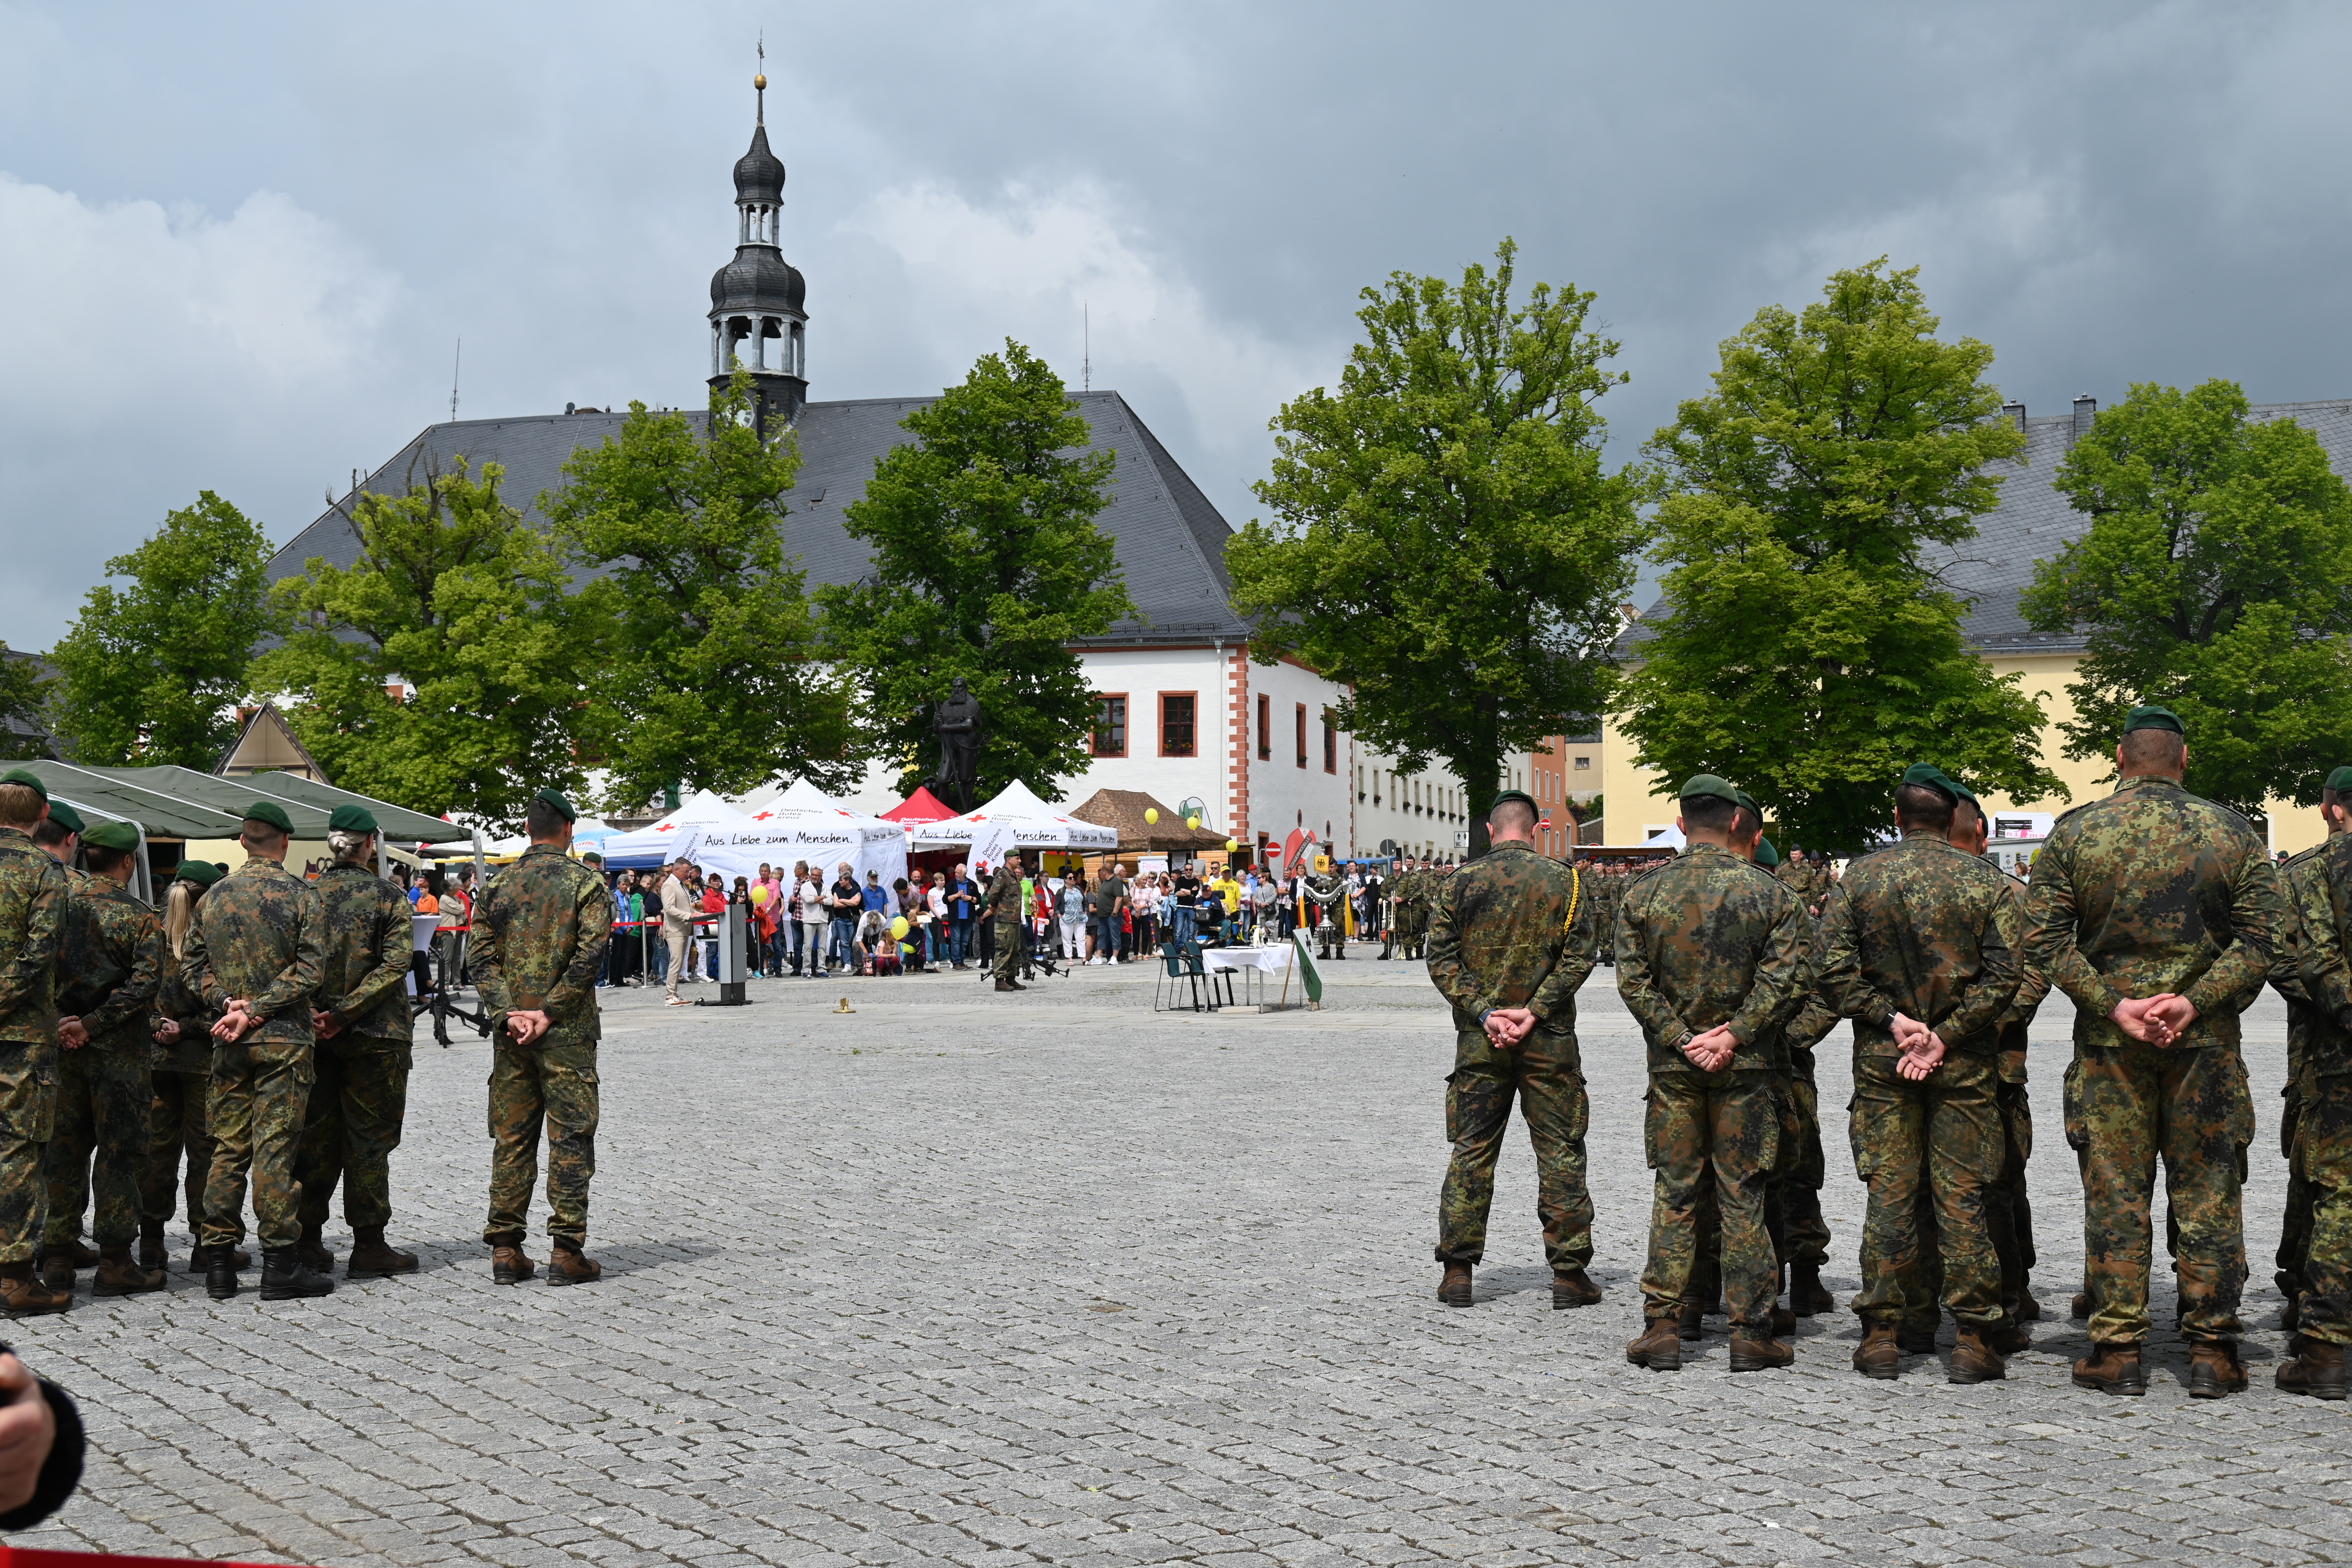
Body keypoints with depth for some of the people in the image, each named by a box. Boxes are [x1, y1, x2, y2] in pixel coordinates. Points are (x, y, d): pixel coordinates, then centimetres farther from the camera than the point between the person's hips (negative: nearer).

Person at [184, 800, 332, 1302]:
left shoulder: (213, 897, 8)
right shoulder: (301, 894, -5)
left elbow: (197, 963, 7)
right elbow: (308, 971, -12)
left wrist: (229, 1002, -3)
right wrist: (256, 1011, -10)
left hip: (228, 1042, 4)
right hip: (284, 1039, -4)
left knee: (228, 1148, 9)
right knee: (275, 1147, -3)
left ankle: (219, 1263, 12)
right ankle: (280, 1263, 0)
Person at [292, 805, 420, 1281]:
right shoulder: (387, 898, -6)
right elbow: (395, 964, -15)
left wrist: (314, 1011, -8)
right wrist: (345, 1012, -15)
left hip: (314, 1033, 4)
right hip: (374, 1036, -3)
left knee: (316, 1134, 13)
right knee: (369, 1138, 3)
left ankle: (308, 1239, 16)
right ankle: (368, 1246, 6)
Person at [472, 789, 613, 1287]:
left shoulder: (498, 885, 8)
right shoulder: (585, 882, -3)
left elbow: (483, 958, 1)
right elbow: (588, 955, -13)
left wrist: (508, 1015, -5)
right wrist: (548, 1013, -12)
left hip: (511, 1029, 4)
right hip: (568, 1031, -4)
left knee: (511, 1139, 9)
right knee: (570, 1139, 0)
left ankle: (505, 1249, 10)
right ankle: (567, 1252, -1)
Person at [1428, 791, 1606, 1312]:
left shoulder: (1461, 884, 1)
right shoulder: (1564, 882, -1)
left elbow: (1441, 960, -3)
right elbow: (1578, 956, -8)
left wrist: (1484, 1012, -7)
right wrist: (1535, 1010, -11)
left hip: (1479, 1040, 1)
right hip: (1549, 1038, -1)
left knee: (1471, 1151, 8)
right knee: (1560, 1152, 6)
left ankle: (1457, 1271, 9)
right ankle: (1569, 1273, 8)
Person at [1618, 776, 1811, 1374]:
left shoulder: (1644, 894, 0)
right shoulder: (1770, 893, -3)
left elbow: (1633, 981, -5)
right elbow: (1789, 977, -11)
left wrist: (1681, 1040, -5)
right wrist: (1733, 1036, -10)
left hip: (1673, 1065, 1)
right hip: (1746, 1067, -1)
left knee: (1674, 1194, 9)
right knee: (1743, 1198, 5)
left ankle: (1662, 1328, 7)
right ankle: (1751, 1334, 9)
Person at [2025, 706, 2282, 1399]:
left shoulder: (2073, 833, 0)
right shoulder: (2232, 832, 1)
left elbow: (2043, 939, -5)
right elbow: (2260, 939, -6)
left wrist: (2114, 1004, -8)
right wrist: (2194, 1001, -11)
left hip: (2109, 1041, 0)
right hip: (2206, 1041, 0)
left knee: (2114, 1194, 5)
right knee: (2207, 1194, 8)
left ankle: (2118, 1349, 8)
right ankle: (2212, 1351, 12)